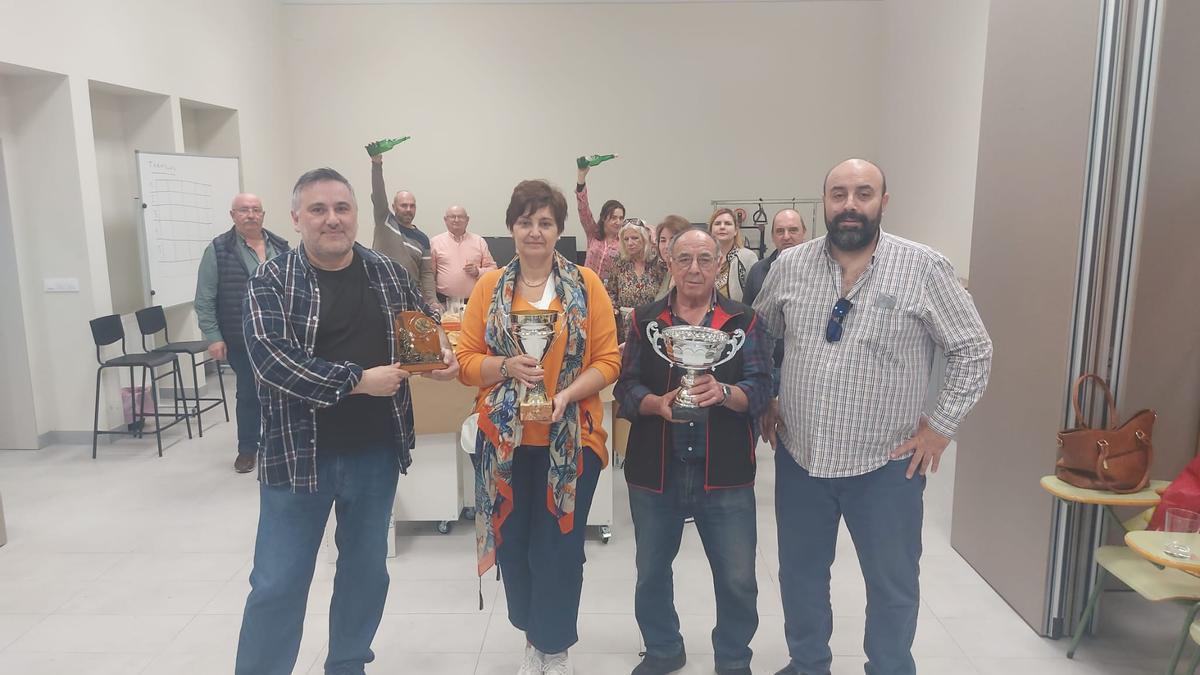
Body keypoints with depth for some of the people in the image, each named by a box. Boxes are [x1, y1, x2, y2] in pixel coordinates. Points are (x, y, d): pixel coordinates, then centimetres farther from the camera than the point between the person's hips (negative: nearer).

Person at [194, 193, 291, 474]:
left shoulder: (281, 247, 4)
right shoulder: (218, 250, -5)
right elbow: (204, 300, -5)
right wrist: (213, 337, -10)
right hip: (241, 341, -2)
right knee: (248, 393, 8)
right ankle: (247, 449, 23)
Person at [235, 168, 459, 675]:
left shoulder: (388, 272, 3)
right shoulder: (272, 281, -7)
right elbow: (271, 358, -21)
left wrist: (441, 352, -5)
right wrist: (358, 381, -22)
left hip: (376, 452, 4)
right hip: (298, 454, -3)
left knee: (366, 572, 18)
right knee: (278, 585, 5)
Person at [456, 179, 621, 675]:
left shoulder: (586, 284, -2)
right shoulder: (489, 286, 3)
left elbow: (608, 361, -4)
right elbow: (466, 361, 1)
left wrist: (566, 394, -18)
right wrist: (507, 366, -17)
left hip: (571, 438, -1)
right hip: (505, 438, 2)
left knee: (559, 548, 7)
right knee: (513, 545, 11)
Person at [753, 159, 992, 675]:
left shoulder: (923, 268, -10)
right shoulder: (790, 265, -1)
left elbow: (973, 350, -5)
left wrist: (941, 425, -7)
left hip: (886, 462, -3)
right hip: (799, 455, 3)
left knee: (892, 586, 13)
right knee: (800, 574, 19)